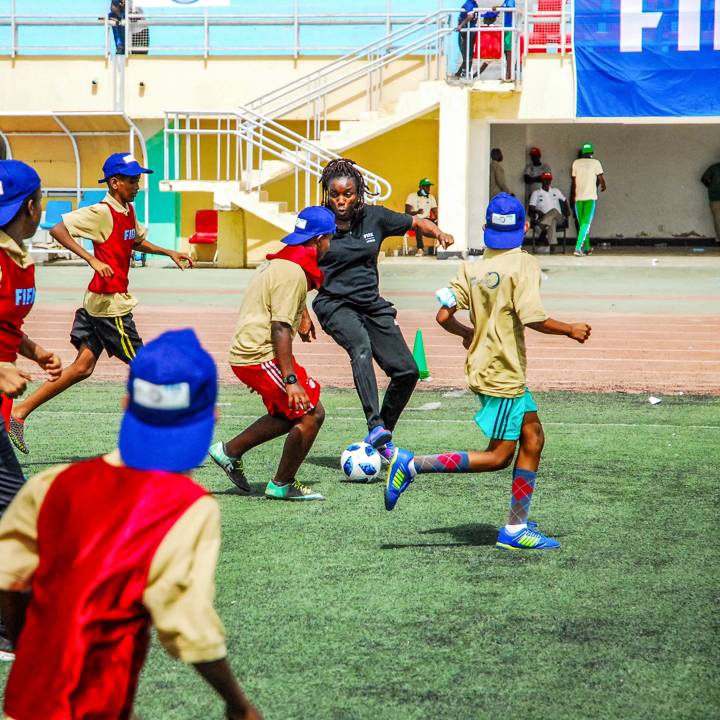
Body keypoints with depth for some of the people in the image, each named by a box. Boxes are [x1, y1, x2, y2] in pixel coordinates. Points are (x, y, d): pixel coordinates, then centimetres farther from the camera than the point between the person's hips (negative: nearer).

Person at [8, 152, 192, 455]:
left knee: (82, 367, 8)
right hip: (109, 303, -9)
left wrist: (169, 253, 21)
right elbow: (57, 229, -22)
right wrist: (93, 260, -29)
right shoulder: (101, 212, -15)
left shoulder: (128, 211, 12)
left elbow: (136, 241, 32)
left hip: (96, 304, 9)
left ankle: (20, 412, 7)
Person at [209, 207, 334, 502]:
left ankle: (229, 451, 22)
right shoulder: (293, 272, -17)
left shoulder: (277, 264, 15)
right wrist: (291, 380, -27)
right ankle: (282, 485, 1)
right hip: (262, 356, -10)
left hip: (246, 353, 10)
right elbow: (280, 328, -23)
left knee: (287, 415, 20)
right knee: (311, 413, -7)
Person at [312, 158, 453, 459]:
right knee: (361, 346, -36)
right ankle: (375, 426, -48)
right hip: (334, 305, -5)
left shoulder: (374, 217, 2)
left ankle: (383, 436, 17)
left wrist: (439, 233, -7)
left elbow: (416, 222, 14)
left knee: (407, 371, -4)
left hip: (372, 304, 5)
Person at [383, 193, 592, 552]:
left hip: (484, 367, 8)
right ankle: (411, 464, -8)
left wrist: (468, 333, 24)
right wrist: (570, 330, -7)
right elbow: (532, 317, -23)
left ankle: (516, 528, 15)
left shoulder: (471, 268, 5)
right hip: (503, 374, -8)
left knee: (532, 438, 14)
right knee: (498, 456, -3)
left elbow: (444, 316, 2)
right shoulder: (523, 265, -13)